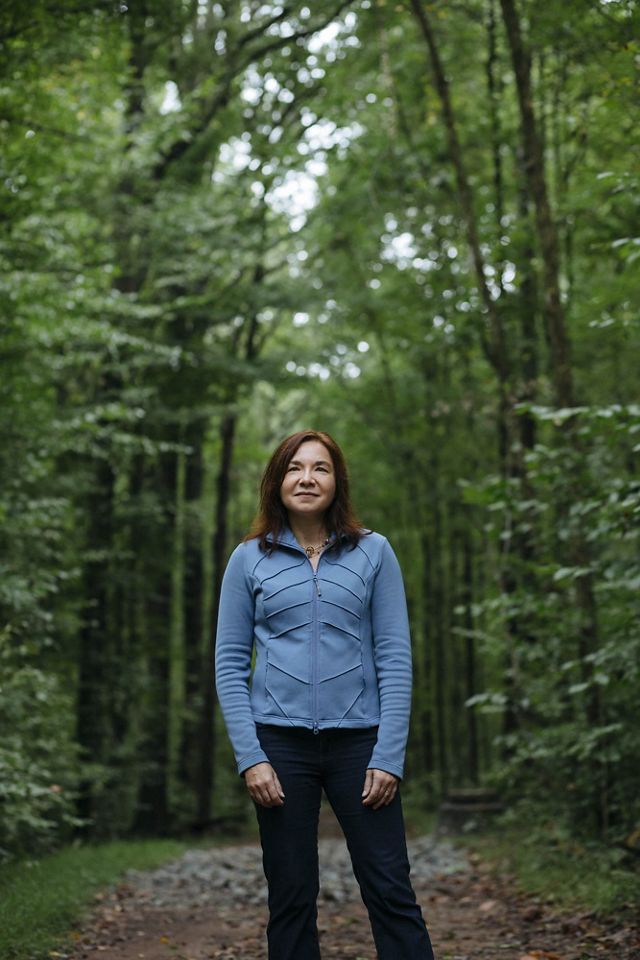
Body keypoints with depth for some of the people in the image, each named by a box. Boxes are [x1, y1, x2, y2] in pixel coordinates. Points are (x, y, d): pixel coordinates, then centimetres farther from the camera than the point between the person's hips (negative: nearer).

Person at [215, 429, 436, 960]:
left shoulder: (373, 552, 4)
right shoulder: (249, 559, 6)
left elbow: (395, 658, 1)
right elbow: (230, 663, 4)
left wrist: (389, 757, -7)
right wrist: (250, 757, -5)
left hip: (358, 739, 0)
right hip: (280, 741, 1)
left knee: (391, 891, -2)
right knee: (291, 897, 7)